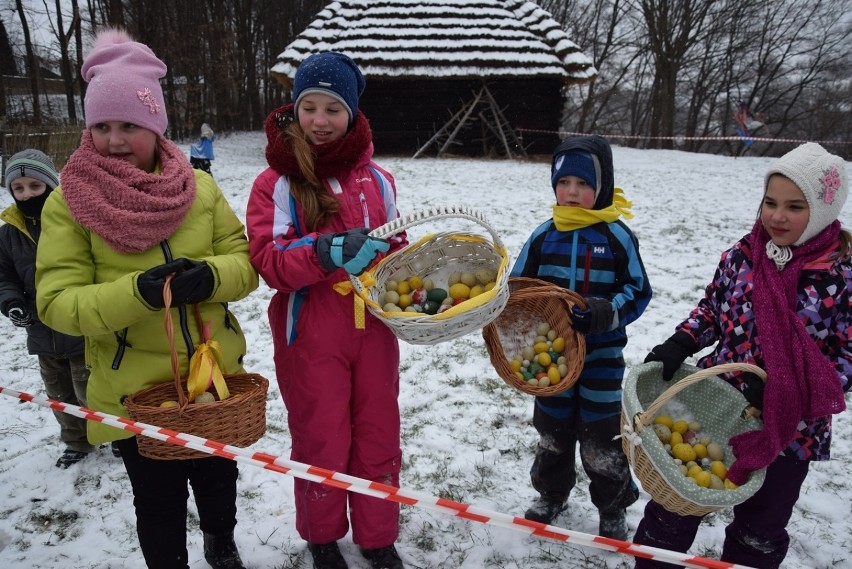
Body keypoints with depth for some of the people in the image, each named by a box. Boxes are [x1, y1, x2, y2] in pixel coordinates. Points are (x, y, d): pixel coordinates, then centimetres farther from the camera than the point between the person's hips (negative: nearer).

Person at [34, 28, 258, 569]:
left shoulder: (199, 186, -3)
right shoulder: (67, 203, -8)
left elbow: (245, 260, -1)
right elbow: (58, 302, -13)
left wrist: (210, 276, -23)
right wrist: (137, 292, -30)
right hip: (135, 388, -2)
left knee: (218, 479, 23)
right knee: (160, 504, 13)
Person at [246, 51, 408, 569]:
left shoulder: (376, 177, 4)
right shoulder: (276, 182, -6)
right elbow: (269, 261, -15)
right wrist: (328, 252, -30)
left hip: (374, 328, 3)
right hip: (310, 336, -3)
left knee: (378, 439, 15)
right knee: (321, 444, 13)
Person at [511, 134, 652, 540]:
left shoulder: (617, 236, -8)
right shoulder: (544, 236, -1)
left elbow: (638, 292, -3)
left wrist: (608, 312, -22)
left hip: (602, 353, -2)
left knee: (602, 436, 8)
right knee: (552, 429, 17)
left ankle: (613, 507, 32)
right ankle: (551, 493, 40)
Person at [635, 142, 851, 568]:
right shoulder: (741, 254, -5)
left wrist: (786, 391, -23)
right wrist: (679, 346, -10)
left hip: (788, 429, -2)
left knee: (759, 534, 22)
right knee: (674, 508, 17)